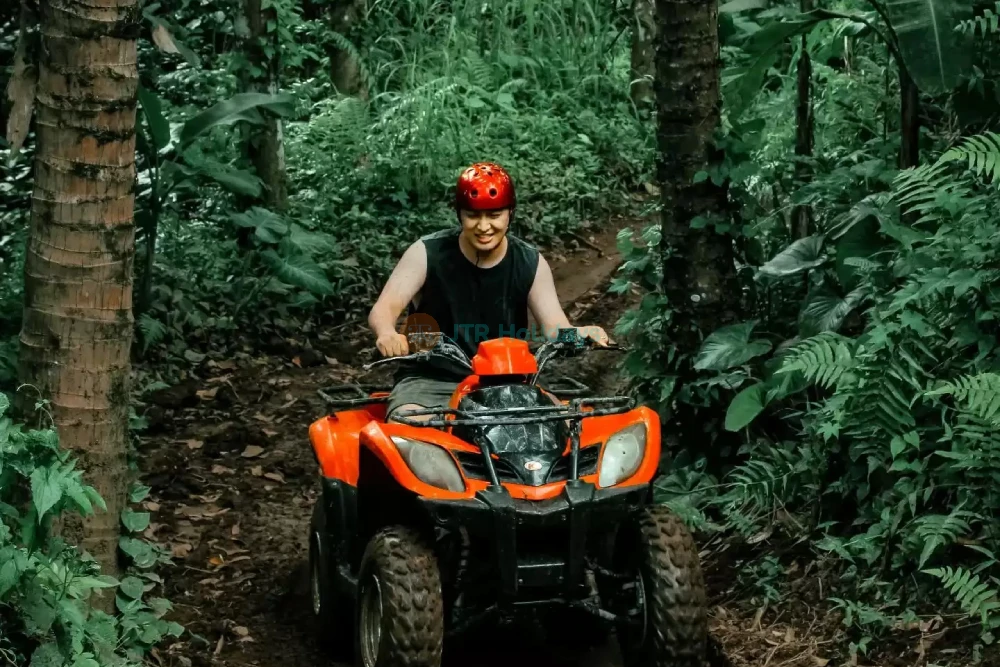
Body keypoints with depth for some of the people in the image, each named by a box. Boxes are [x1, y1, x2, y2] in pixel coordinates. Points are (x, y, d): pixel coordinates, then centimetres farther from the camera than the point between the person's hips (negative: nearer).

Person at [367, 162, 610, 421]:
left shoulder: (531, 264, 1)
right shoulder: (427, 253, -6)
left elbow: (557, 329, -4)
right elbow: (383, 308, -16)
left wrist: (582, 334, -30)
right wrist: (387, 333, -41)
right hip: (430, 381, -3)